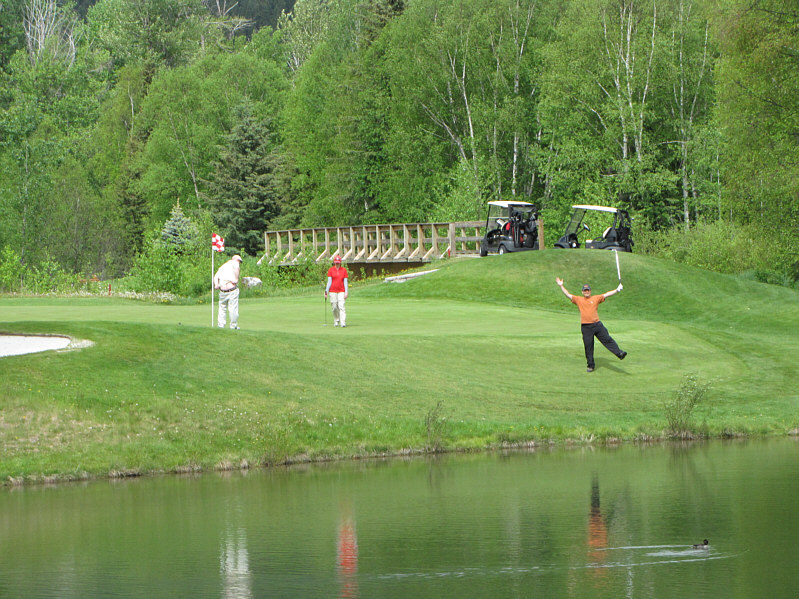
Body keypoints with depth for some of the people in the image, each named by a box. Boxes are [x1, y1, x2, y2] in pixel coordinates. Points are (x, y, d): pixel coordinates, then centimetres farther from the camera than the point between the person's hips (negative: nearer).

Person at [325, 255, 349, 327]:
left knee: (341, 306, -13)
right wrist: (326, 291, -4)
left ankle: (343, 322, -18)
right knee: (334, 307, 1)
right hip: (333, 291, 1)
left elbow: (345, 282, 4)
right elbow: (329, 281, 3)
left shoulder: (344, 270, 5)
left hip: (341, 291, -1)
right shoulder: (330, 270, 4)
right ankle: (336, 321, 19)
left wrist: (346, 292, -4)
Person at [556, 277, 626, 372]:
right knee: (588, 346, 3)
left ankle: (619, 353, -16)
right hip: (586, 327, 1)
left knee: (607, 340, -11)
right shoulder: (578, 300, 12)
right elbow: (567, 294, 12)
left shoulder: (596, 298, 10)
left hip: (597, 324, -1)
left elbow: (607, 295, 4)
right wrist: (561, 286, 7)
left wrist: (617, 290, -7)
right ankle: (591, 365, 9)